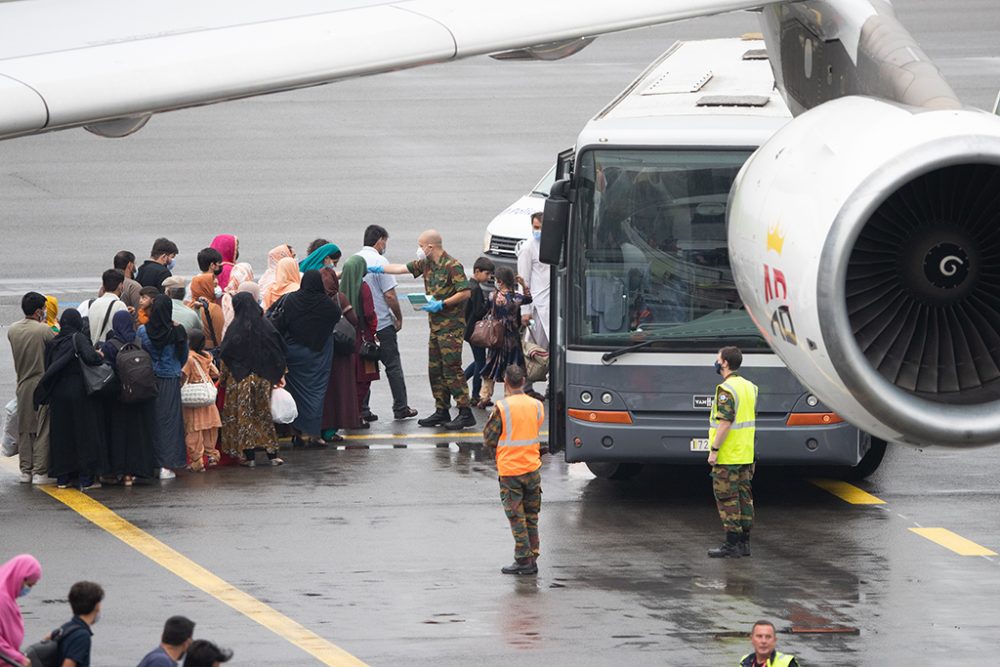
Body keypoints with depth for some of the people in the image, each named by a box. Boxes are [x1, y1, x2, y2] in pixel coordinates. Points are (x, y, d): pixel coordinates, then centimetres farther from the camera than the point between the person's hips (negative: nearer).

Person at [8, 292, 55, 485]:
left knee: (24, 429, 12)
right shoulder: (43, 330, -15)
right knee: (43, 430, 1)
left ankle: (25, 471, 14)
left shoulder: (12, 330, 2)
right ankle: (40, 472, -1)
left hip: (22, 386, 5)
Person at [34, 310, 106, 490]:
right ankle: (87, 478, 0)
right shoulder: (78, 338, -10)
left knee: (61, 434, 11)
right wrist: (99, 355, -6)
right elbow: (90, 357, -25)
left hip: (58, 394, 5)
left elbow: (47, 368, 9)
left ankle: (62, 477, 13)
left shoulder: (53, 343, 6)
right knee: (84, 433, 1)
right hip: (79, 392, -5)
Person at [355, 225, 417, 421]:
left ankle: (362, 410, 6)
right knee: (393, 366, 5)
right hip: (382, 324, -6)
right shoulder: (379, 261, -14)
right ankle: (400, 408, 8)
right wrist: (399, 318, -3)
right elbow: (390, 295, -16)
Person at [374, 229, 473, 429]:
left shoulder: (452, 266, -14)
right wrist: (375, 269, 16)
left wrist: (441, 304, -20)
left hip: (451, 324, -9)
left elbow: (465, 292, -17)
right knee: (435, 369, 10)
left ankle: (465, 413, -12)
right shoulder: (426, 264, 12)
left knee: (452, 369, -12)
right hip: (435, 324, 9)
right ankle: (441, 411, 17)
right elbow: (402, 268, 19)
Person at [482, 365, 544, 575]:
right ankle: (532, 558, 18)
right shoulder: (537, 406, 0)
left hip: (510, 470, -4)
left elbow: (489, 439, -8)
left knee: (517, 519, 2)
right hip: (533, 468, 4)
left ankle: (523, 561, 2)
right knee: (531, 518, 14)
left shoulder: (502, 408, -16)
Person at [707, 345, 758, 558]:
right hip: (746, 454, 9)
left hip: (727, 456, -9)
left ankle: (732, 545, -6)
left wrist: (714, 449, -19)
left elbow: (725, 422, -23)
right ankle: (743, 543, 14)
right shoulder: (749, 387, 11)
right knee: (743, 496, 11)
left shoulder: (726, 390, -17)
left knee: (727, 498, -5)